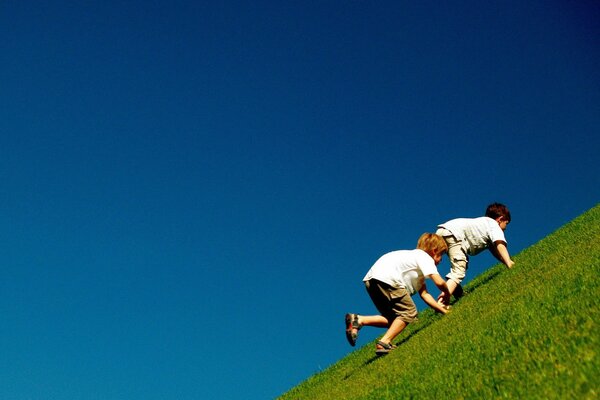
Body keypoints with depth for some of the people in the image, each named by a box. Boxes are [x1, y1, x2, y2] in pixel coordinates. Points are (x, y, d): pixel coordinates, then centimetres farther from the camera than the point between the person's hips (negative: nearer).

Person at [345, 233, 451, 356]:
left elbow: (424, 293, 22)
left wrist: (442, 309, 17)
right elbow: (439, 282, -7)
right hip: (386, 278, -9)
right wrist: (447, 293, 14)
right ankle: (384, 342, -13)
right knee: (409, 312, -3)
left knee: (396, 319, 15)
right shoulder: (425, 258, 4)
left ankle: (358, 320, 0)